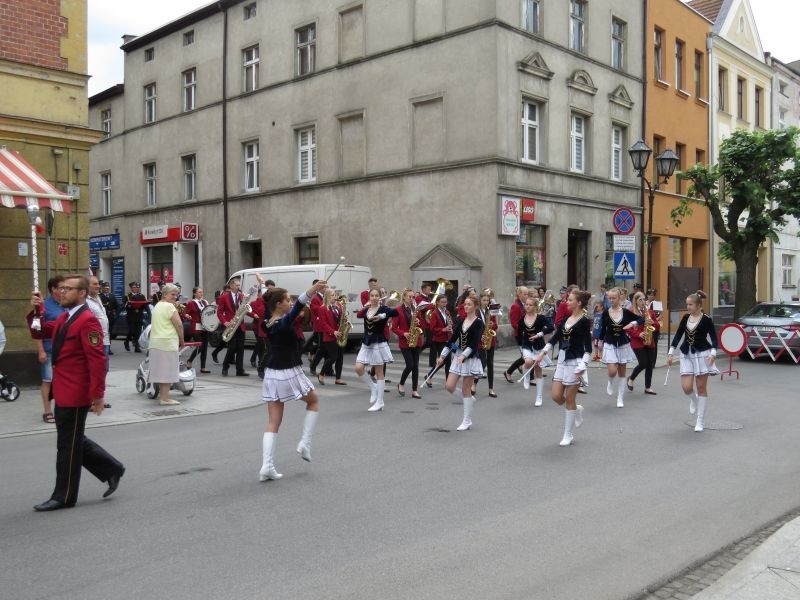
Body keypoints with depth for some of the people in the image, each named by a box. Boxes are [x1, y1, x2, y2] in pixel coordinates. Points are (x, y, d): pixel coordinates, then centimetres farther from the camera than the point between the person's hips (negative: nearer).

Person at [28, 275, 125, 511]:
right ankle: (112, 469, 27)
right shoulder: (63, 318, 12)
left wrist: (97, 394, -23)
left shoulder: (87, 321, -18)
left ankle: (64, 496, 15)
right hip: (63, 392, 10)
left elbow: (97, 360, -22)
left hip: (75, 394, -9)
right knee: (73, 441, 17)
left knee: (68, 445, 2)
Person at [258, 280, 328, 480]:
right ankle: (305, 443, 13)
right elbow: (296, 308, -36)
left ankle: (267, 466, -2)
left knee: (273, 422, 6)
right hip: (289, 374, -6)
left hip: (272, 375, 7)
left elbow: (294, 310, 20)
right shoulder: (283, 323, -17)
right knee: (314, 401, 21)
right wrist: (312, 290, -51)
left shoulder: (269, 323, 5)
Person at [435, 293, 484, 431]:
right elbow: (453, 339, 9)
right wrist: (442, 356, 5)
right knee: (449, 386, -1)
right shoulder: (460, 321, 8)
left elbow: (474, 343, -19)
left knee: (465, 389, -1)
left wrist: (463, 356, -32)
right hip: (458, 356, 6)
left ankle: (467, 421, 10)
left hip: (471, 358, -6)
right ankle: (469, 399, 25)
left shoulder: (478, 323, -10)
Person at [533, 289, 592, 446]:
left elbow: (588, 347, -13)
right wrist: (543, 353, 8)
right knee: (556, 396, 3)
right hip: (562, 361, 7)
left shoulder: (584, 322, -11)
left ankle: (569, 435, 12)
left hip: (575, 363, -7)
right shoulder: (565, 319, 9)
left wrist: (582, 367, -21)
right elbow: (555, 337, 15)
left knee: (569, 399, 0)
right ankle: (577, 410, 32)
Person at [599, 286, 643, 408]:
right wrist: (600, 342, 6)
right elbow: (603, 329, 4)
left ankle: (620, 398, 18)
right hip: (610, 345, -1)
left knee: (622, 373, 8)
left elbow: (641, 319, 2)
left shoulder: (625, 312, -4)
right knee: (612, 372, -14)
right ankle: (611, 383, 21)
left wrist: (633, 323, -18)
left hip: (623, 344, 1)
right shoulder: (606, 313, -4)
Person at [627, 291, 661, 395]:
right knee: (643, 364, -9)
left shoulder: (650, 312, 9)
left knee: (650, 364, 4)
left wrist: (653, 322, -10)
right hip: (637, 342, -5)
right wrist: (639, 334, -19)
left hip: (650, 342, 5)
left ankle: (648, 387, 14)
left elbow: (658, 327, 10)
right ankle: (631, 379, 17)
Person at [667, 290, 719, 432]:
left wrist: (713, 353, -26)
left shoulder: (706, 319, -9)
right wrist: (671, 353, 5)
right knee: (686, 387, -6)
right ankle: (694, 400, 32)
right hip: (687, 355, 4)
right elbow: (678, 335, 9)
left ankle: (700, 421, 10)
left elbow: (714, 337, -10)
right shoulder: (686, 317, 4)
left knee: (701, 387, 1)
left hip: (702, 354, -4)